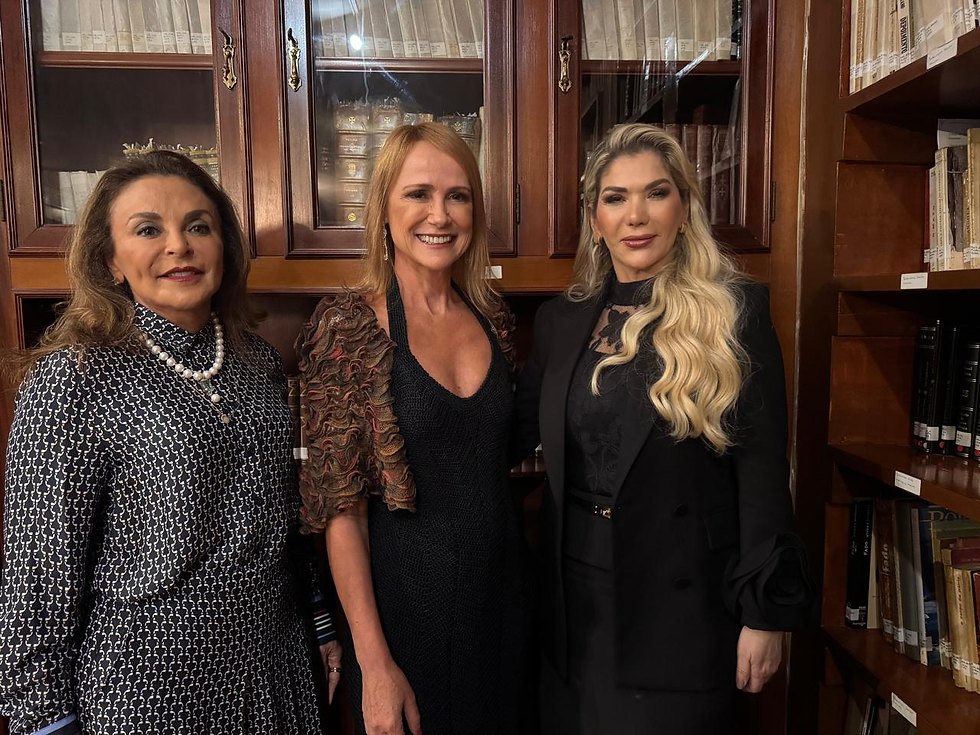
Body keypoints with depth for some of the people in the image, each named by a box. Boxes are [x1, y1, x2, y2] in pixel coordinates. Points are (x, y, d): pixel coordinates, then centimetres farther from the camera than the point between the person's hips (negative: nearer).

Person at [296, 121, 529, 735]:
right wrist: (374, 664, -14)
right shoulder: (347, 326, -14)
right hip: (405, 597, -4)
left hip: (501, 591, 5)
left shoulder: (494, 316, 0)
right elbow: (340, 505, -14)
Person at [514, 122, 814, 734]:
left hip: (685, 604, -3)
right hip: (576, 599, 4)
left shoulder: (735, 313, -8)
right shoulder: (560, 321, 4)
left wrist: (766, 611, -7)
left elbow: (764, 470, -8)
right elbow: (516, 432, 9)